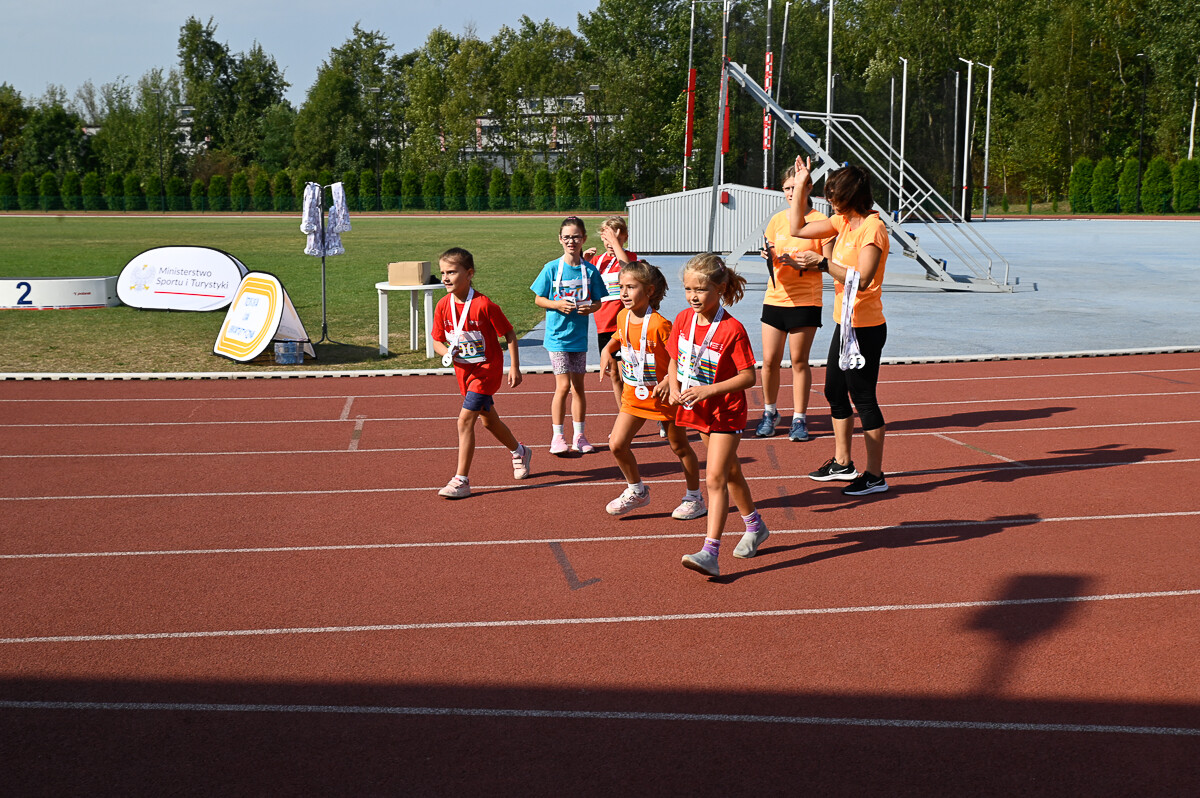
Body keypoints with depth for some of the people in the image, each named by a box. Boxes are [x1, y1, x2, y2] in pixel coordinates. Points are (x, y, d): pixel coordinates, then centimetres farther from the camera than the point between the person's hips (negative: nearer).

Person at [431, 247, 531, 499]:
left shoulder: (484, 305, -21)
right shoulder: (443, 306, -5)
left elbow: (509, 334, -11)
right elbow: (437, 341, 4)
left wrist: (515, 367, -12)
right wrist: (447, 352, -19)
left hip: (487, 368, -7)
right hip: (464, 370, 7)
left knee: (465, 419, -16)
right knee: (488, 420, 21)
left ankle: (461, 480, -10)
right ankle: (519, 452, 48)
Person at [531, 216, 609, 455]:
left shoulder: (590, 270, 0)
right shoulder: (552, 268, -5)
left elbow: (598, 301, 7)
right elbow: (539, 299, 0)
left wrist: (591, 307, -15)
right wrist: (558, 304, -17)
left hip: (579, 335, 3)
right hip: (557, 335, -3)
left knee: (578, 386, 11)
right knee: (564, 386, -7)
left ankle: (579, 437, 21)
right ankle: (557, 438, 3)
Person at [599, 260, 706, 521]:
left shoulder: (659, 324, -24)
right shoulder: (623, 317, -2)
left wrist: (669, 379, -34)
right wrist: (607, 351, 2)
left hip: (662, 394, -6)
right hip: (634, 393, 6)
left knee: (679, 446, 10)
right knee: (617, 444, -1)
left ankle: (695, 498, 26)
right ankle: (637, 491, 21)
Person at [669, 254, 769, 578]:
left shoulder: (732, 329, -20)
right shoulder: (683, 320, -2)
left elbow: (748, 377, -19)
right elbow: (675, 360, 10)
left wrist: (709, 390, -27)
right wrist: (674, 387, -9)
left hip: (726, 412, -7)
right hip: (699, 411, 7)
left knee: (715, 478, -15)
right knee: (729, 472, 21)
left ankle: (710, 553, -18)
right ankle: (755, 527, 41)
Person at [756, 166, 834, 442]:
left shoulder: (820, 221, -4)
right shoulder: (777, 219, 9)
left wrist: (805, 263, -21)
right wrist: (768, 256, -7)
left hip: (806, 301, -4)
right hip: (774, 297, 4)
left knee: (799, 361, 2)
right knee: (770, 360, 3)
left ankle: (799, 419, 12)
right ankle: (770, 412, 21)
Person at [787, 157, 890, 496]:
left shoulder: (872, 227, -17)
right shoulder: (843, 221, 9)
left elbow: (862, 279, -26)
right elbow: (798, 228, 18)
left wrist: (824, 264, -18)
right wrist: (801, 186, 13)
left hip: (866, 327, -10)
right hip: (845, 323, 10)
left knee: (863, 398, -4)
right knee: (835, 391, 18)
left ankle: (875, 474, 5)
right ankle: (842, 462, 32)